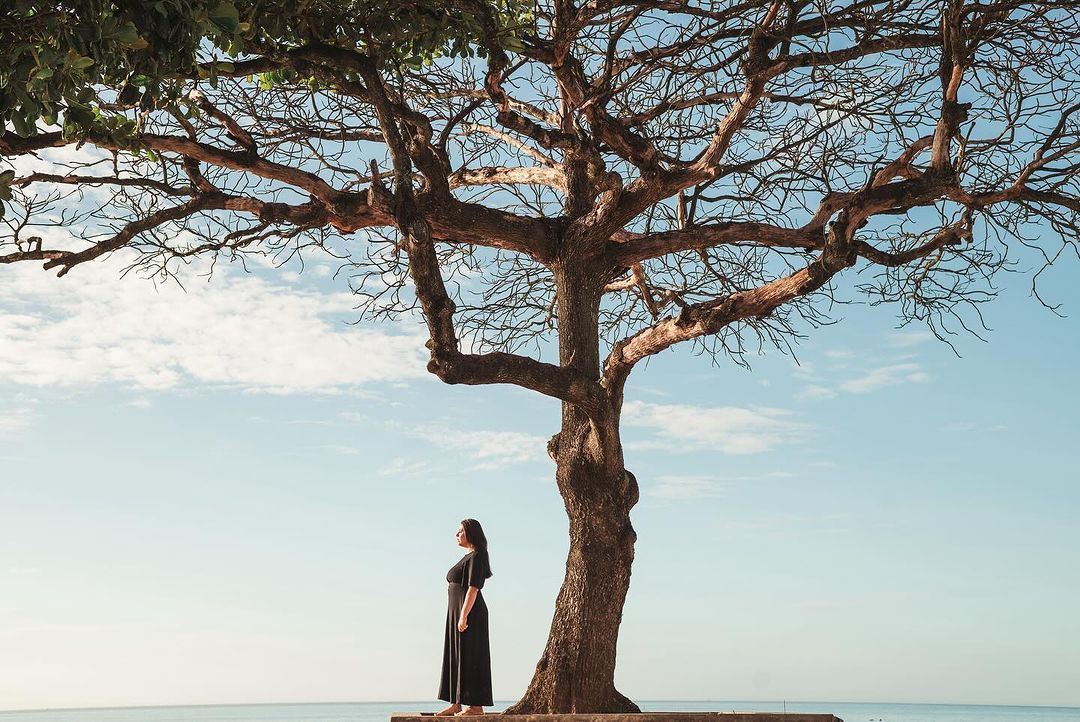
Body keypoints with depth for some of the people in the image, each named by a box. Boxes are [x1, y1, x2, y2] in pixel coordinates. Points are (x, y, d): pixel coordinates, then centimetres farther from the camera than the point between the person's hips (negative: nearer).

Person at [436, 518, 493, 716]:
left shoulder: (476, 556, -11)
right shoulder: (468, 557, 18)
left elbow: (473, 588, -19)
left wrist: (464, 616, -24)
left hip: (470, 611, -10)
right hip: (457, 612, 10)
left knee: (470, 657, -8)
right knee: (456, 657, 9)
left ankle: (476, 706, -5)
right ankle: (456, 704, 12)